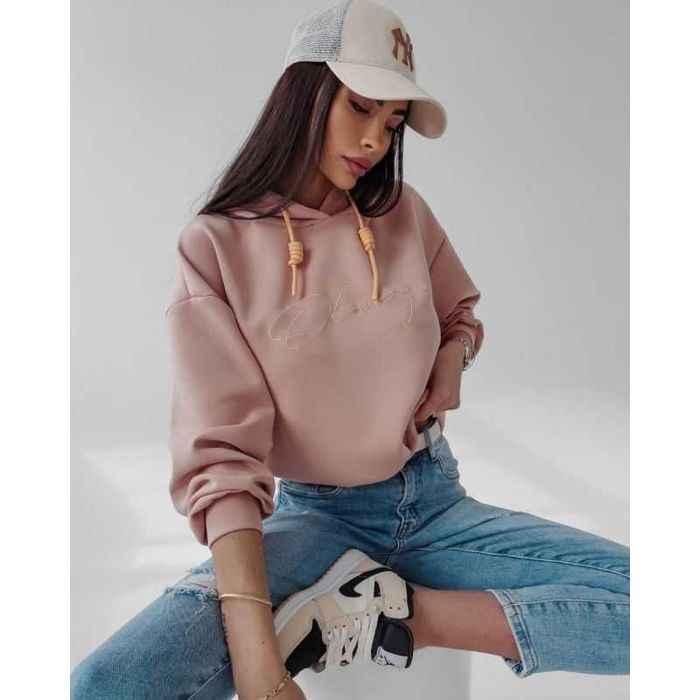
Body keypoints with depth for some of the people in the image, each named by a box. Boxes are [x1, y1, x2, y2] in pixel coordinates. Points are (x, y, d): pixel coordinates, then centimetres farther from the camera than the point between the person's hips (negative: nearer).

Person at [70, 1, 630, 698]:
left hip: (432, 499, 4)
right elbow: (223, 456, -17)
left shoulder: (403, 212, 3)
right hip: (314, 515, -3)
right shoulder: (215, 247, -10)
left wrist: (452, 357, -4)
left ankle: (392, 611, -13)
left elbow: (461, 312, 22)